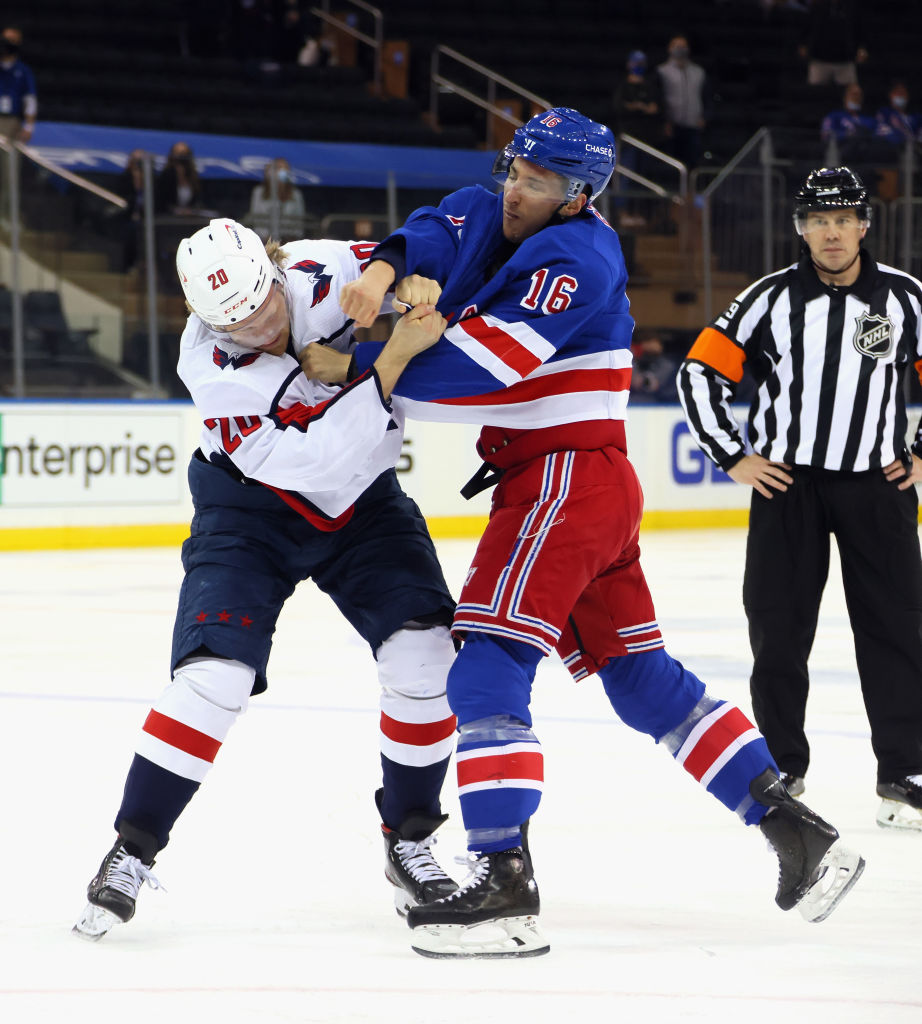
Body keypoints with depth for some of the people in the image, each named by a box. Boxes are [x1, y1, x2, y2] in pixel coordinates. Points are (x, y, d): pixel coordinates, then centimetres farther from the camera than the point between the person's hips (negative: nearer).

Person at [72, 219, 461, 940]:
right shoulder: (213, 366, -31)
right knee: (214, 674, -17)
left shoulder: (325, 270, -22)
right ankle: (133, 850, 0)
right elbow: (317, 457, -38)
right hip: (250, 509, -3)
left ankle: (410, 843, 7)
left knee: (422, 651, -11)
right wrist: (393, 358, -44)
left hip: (363, 501, 3)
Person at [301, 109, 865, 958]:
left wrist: (356, 368, -18)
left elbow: (481, 368, -23)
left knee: (486, 666, -15)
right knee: (640, 678, 12)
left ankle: (505, 884, -21)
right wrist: (393, 270, -25)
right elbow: (435, 237, -2)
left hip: (564, 478, -10)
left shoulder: (573, 260, -15)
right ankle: (798, 832, 14)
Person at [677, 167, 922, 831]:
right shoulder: (771, 300, -3)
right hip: (787, 481, 0)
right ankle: (780, 769, 15)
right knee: (779, 631, 2)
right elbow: (702, 373, 0)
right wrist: (733, 458, -3)